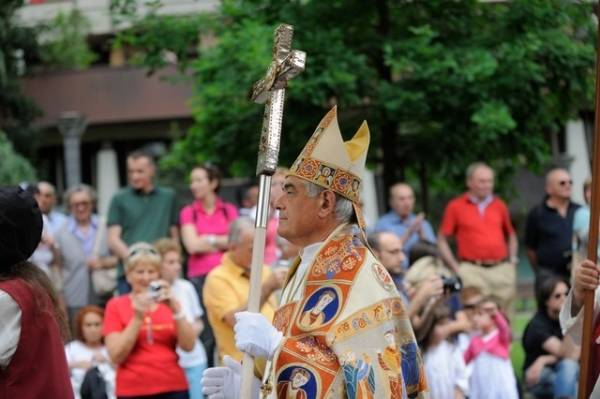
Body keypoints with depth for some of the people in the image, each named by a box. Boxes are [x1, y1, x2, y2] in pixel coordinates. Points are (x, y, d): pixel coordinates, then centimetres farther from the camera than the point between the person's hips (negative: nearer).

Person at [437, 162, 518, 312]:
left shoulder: (499, 205, 13)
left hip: (502, 270, 4)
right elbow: (442, 240, 4)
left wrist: (512, 259, 12)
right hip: (472, 271, -4)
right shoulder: (455, 207, 3)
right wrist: (456, 267, -3)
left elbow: (511, 235, 26)